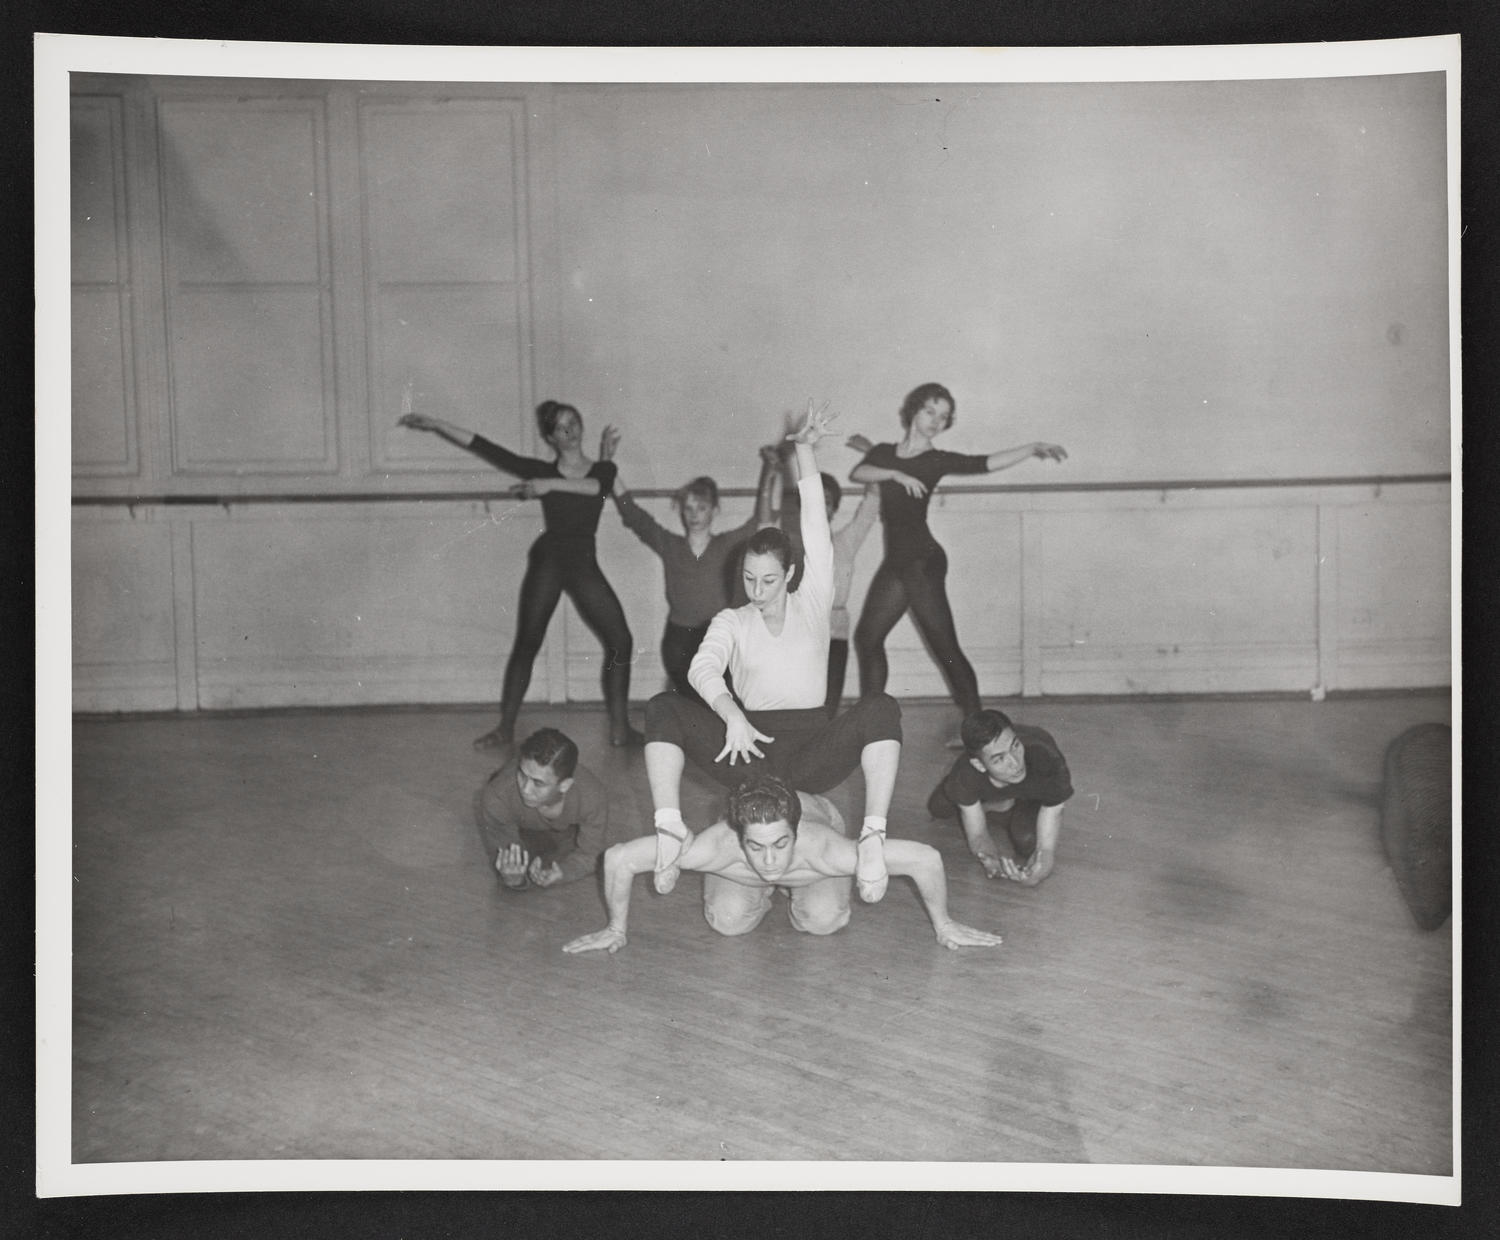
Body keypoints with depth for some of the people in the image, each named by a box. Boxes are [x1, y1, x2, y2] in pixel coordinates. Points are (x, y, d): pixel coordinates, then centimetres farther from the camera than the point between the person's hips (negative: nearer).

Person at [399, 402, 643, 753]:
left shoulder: (603, 470, 9)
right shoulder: (541, 471, 5)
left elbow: (598, 487, -16)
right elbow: (486, 448, 0)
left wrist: (551, 485, -25)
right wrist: (435, 424, -5)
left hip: (584, 563, 2)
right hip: (548, 558, -2)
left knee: (620, 640, -4)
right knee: (526, 643, -5)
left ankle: (620, 727, 4)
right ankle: (505, 728, -1)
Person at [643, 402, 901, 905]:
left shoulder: (812, 603, 9)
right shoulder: (732, 621, 9)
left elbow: (816, 527, 2)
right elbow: (702, 668, -12)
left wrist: (804, 450, -6)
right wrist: (733, 716, -33)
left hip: (810, 750, 0)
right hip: (747, 744, 1)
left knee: (881, 707, -28)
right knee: (662, 708, -20)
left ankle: (873, 837, -33)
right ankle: (669, 831, -26)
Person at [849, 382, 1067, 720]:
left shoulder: (937, 461, 0)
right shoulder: (884, 454, 13)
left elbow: (986, 463, -13)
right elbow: (858, 472, -6)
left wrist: (1033, 449, -23)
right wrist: (895, 474, -21)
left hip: (922, 561, -6)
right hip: (896, 561, 6)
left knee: (944, 646, -9)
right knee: (867, 636, 10)